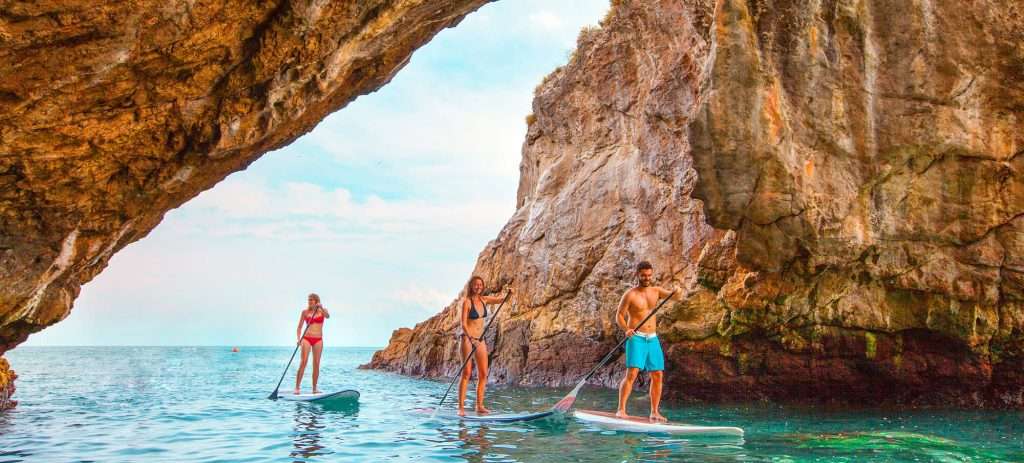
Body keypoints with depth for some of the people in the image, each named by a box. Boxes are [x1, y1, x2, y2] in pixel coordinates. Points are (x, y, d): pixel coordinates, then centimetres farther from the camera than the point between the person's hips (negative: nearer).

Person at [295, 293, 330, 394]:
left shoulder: (322, 311, 6)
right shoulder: (305, 312, 6)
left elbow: (327, 316, -17)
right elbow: (299, 327, 5)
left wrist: (321, 308, -32)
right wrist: (298, 339, -9)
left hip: (318, 340, 1)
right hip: (306, 339, -1)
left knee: (316, 364, 1)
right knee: (303, 362, -10)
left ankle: (314, 388, 7)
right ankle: (297, 387, -10)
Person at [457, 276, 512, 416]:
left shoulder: (483, 300, 7)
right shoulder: (467, 302, -11)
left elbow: (500, 300, 20)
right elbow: (463, 324, -17)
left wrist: (508, 294, -2)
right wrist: (471, 339, -31)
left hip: (480, 339, 7)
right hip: (467, 338, -7)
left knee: (483, 374, 2)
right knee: (467, 373, -11)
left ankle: (479, 406, 7)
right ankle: (461, 407, -10)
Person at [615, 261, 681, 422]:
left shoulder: (656, 291, 10)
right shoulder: (630, 295, -5)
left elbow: (675, 296, 0)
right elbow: (619, 315, -6)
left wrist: (678, 293, -24)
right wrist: (626, 329, -24)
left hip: (653, 339, 6)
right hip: (636, 338, -5)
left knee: (658, 375, 4)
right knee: (632, 373, -16)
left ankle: (654, 412, 12)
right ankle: (621, 409, -13)